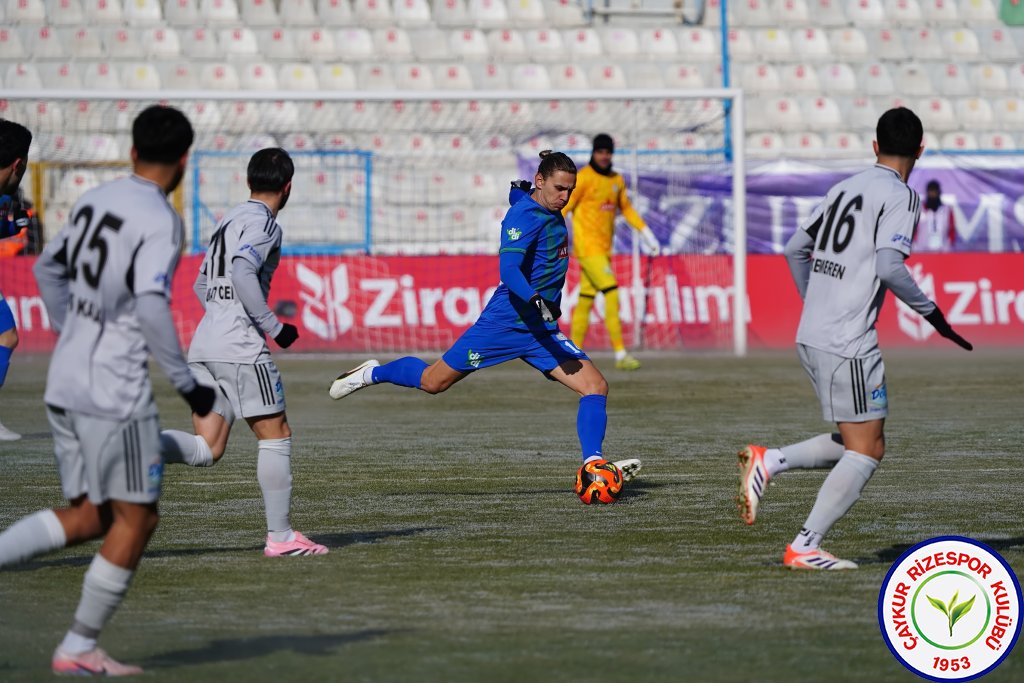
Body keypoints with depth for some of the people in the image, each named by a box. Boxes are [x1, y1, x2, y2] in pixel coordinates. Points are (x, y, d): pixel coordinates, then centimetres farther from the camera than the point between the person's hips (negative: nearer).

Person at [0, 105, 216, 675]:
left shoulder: (95, 201, 11)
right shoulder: (160, 221, -13)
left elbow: (48, 270, 22)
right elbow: (151, 304, -25)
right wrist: (188, 382, -18)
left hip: (66, 382, 8)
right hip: (115, 390, -8)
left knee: (88, 518, 15)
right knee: (136, 518, 4)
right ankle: (80, 648, 7)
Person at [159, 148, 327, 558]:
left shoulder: (230, 220, 22)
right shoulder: (262, 223, -5)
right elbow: (242, 273, -21)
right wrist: (275, 328, -14)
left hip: (203, 344, 8)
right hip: (240, 347, -8)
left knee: (206, 449, 3)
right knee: (275, 434, 3)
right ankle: (280, 536, 4)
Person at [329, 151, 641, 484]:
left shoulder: (551, 213, 7)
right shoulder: (524, 215, -17)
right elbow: (508, 270, -31)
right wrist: (536, 301, -44)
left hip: (543, 331, 7)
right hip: (505, 322, -7)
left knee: (596, 386, -10)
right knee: (434, 381, 5)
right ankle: (372, 374, 32)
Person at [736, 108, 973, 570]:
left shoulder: (844, 189, 15)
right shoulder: (900, 196, -8)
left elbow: (795, 249, 21)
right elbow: (890, 267, -21)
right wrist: (931, 313, -9)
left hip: (810, 337, 8)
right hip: (849, 343, -8)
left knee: (861, 445, 16)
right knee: (866, 451, -2)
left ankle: (769, 462, 4)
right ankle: (805, 547, -6)